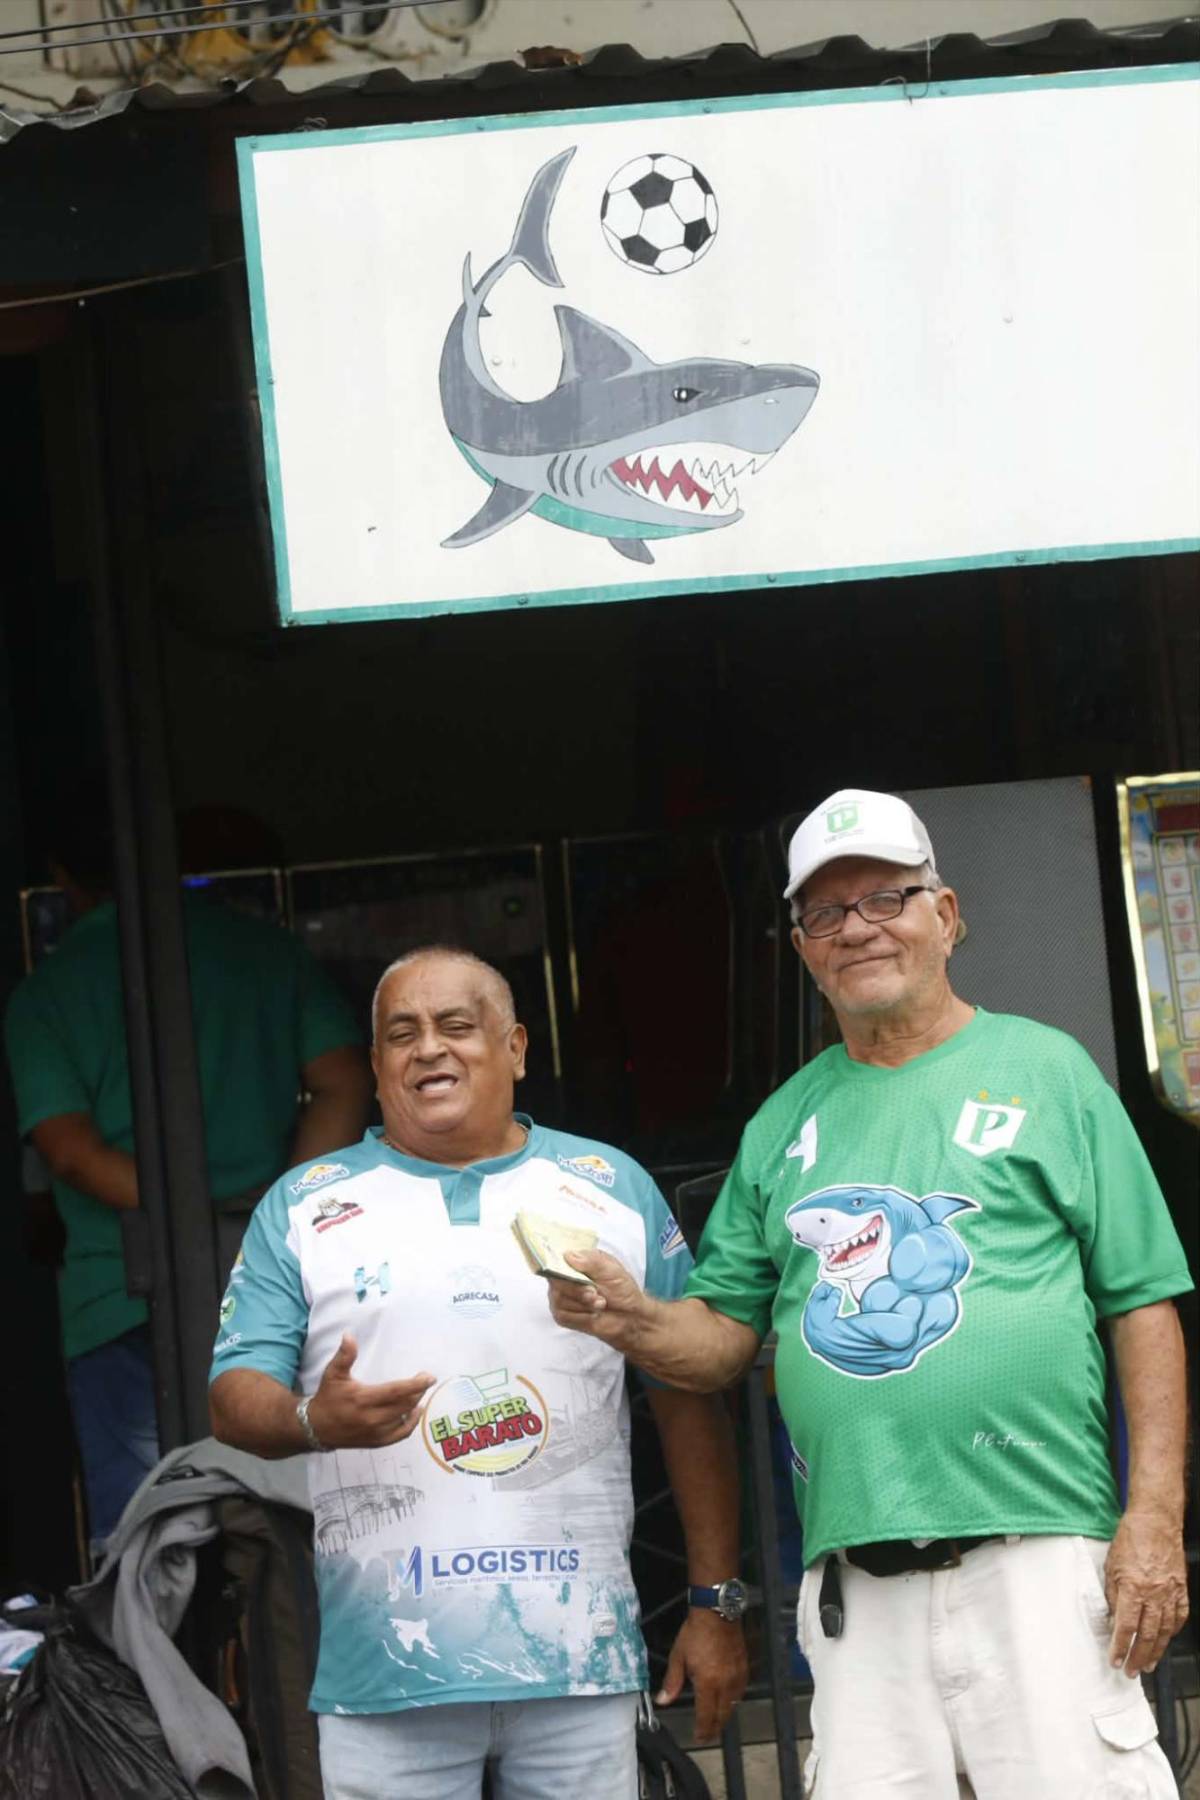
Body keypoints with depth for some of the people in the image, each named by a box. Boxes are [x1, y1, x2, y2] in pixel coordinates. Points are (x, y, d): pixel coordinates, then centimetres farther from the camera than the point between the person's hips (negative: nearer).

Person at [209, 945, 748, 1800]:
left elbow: (690, 1403, 10)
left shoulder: (614, 1188, 12)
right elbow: (235, 1396, 4)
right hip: (385, 1669, 0)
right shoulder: (302, 1208, 10)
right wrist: (315, 1422, -19)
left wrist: (716, 1603, 5)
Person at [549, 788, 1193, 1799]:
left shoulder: (1044, 1071, 6)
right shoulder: (784, 1125, 18)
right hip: (856, 1587, 4)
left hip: (1036, 1555, -3)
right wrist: (631, 1320, -5)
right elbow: (724, 1337, 18)